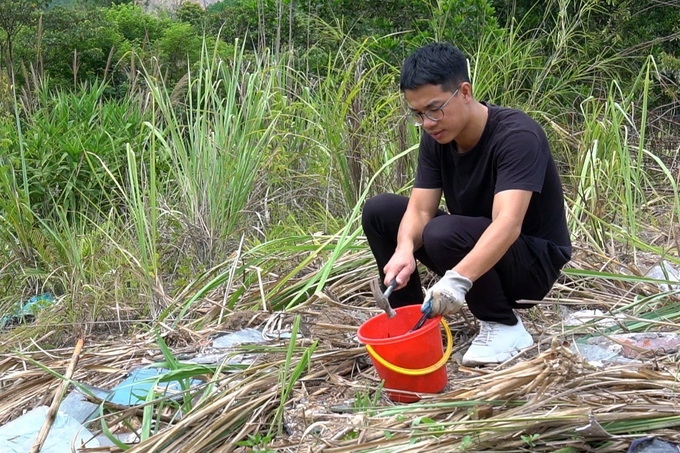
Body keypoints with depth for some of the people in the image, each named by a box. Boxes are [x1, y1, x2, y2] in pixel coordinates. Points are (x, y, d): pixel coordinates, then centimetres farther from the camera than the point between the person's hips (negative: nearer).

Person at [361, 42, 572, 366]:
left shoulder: (517, 136, -27)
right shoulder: (436, 139, -6)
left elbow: (508, 224, -39)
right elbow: (419, 209, -13)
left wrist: (459, 279, -53)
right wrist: (405, 249, -35)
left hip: (534, 262, -6)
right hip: (472, 247, 7)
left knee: (444, 233, -35)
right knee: (378, 211, -7)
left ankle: (504, 326, -12)